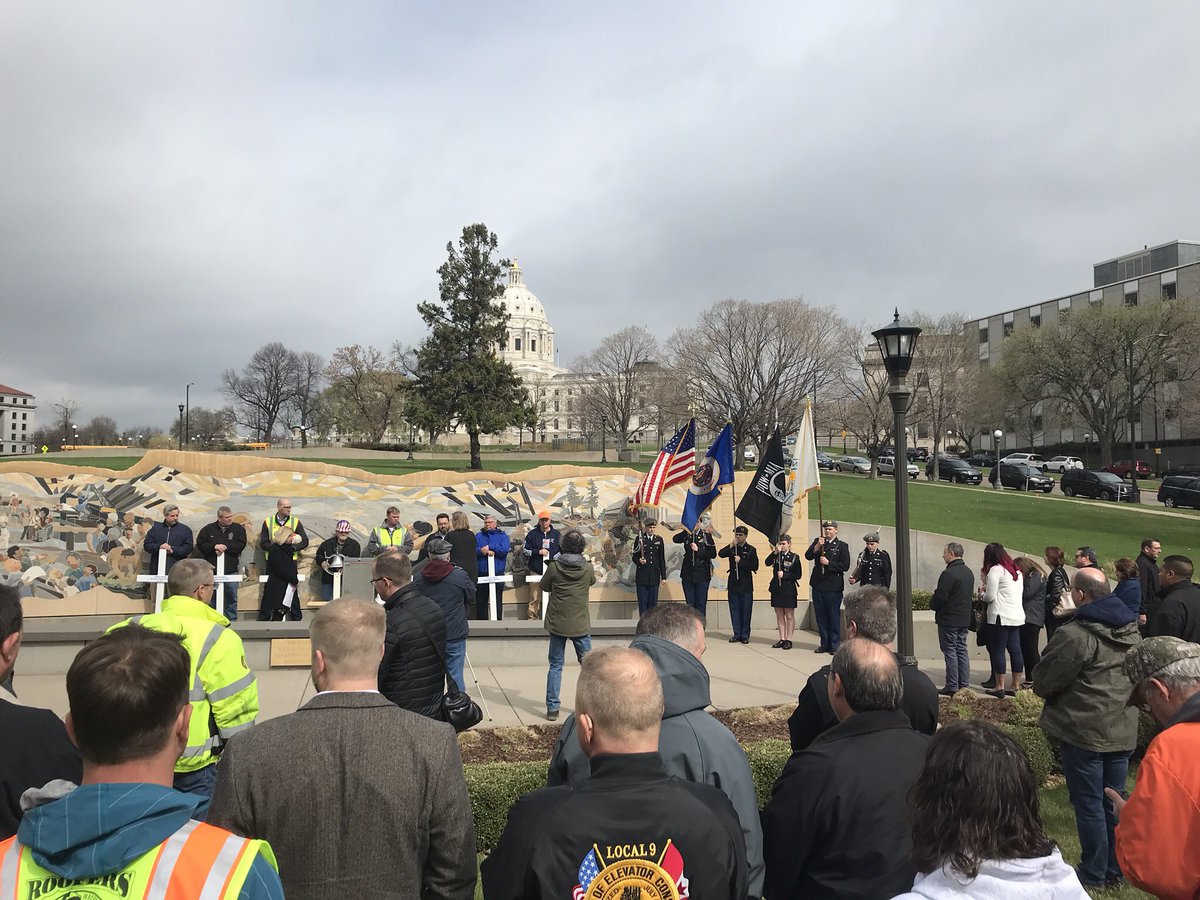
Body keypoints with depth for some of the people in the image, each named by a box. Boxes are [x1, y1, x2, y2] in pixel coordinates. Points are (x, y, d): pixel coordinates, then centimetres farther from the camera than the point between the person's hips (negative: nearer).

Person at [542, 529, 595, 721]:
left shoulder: (554, 567, -11)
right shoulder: (588, 568, -9)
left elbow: (545, 587, 5)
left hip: (557, 624, 0)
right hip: (581, 625, 0)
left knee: (555, 666, 8)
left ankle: (552, 708, 7)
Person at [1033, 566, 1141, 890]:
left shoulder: (1074, 635, -21)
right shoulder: (1132, 630, 5)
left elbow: (1043, 683, -12)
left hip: (1083, 731, -7)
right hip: (1123, 730, 7)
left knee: (1088, 804, 4)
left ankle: (1094, 874, 13)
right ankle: (1116, 870, 25)